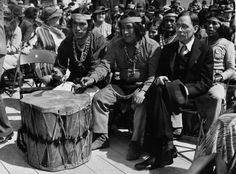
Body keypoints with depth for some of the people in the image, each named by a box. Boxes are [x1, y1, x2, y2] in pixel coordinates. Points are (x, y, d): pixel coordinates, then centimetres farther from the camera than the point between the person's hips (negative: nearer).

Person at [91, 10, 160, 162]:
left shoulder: (152, 46, -10)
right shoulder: (116, 46, 3)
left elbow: (153, 74, -14)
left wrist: (143, 91, -29)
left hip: (142, 85, -4)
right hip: (121, 85, 5)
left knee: (142, 103, -34)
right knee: (98, 98, -11)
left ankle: (136, 143, -22)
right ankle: (102, 137, -1)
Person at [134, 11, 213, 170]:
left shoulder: (205, 51, 4)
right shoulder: (168, 49, 17)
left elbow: (206, 83, -1)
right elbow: (159, 72, 18)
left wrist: (185, 88, -18)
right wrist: (159, 78, -8)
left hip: (191, 96, -3)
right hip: (169, 91, 4)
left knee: (158, 92, -35)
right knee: (157, 90, -34)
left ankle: (158, 152, -34)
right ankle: (167, 145, -34)